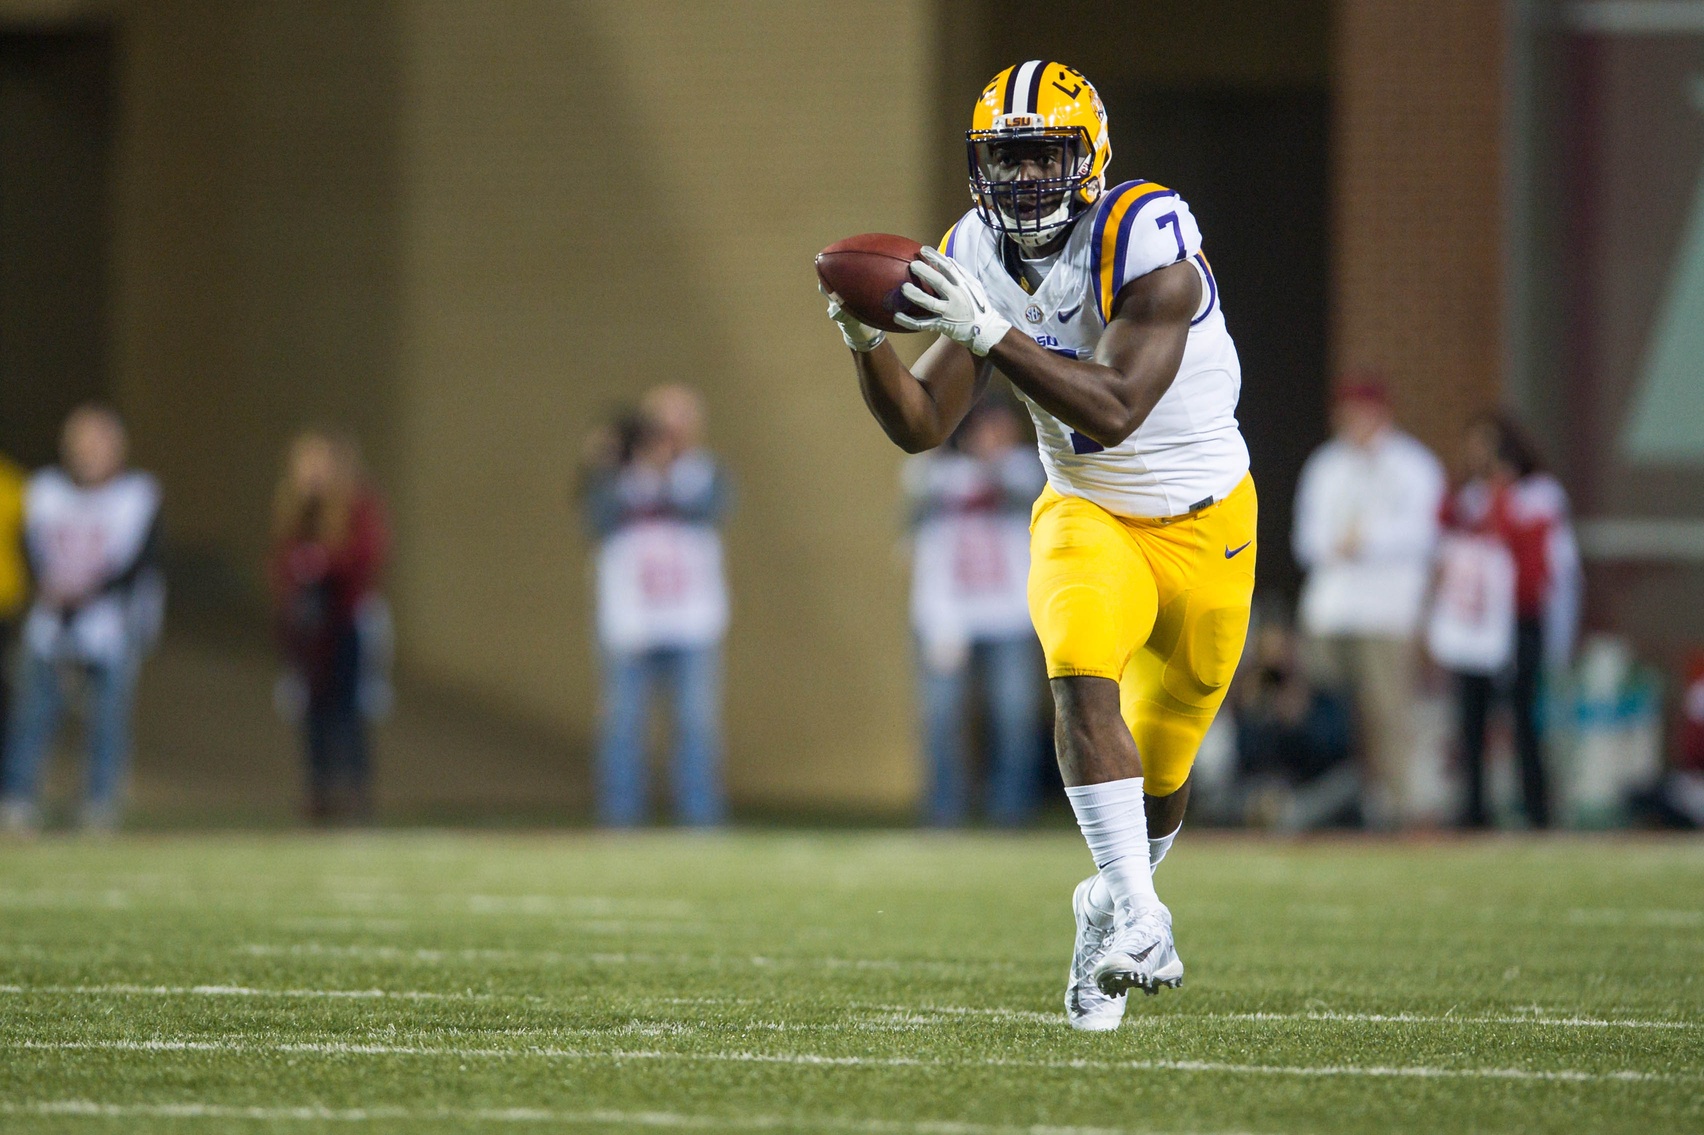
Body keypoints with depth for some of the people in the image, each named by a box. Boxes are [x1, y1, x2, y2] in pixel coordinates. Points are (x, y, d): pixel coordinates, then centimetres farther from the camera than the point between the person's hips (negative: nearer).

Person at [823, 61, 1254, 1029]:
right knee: (1082, 676, -29)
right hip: (1087, 515, 3)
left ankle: (1117, 901, 40)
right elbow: (922, 425, -5)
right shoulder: (979, 258, -6)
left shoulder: (1144, 241, -25)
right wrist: (865, 342, -23)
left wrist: (987, 332, -42)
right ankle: (1135, 916, -31)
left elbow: (1113, 411, -35)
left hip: (1203, 524, -3)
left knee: (1159, 770, 9)